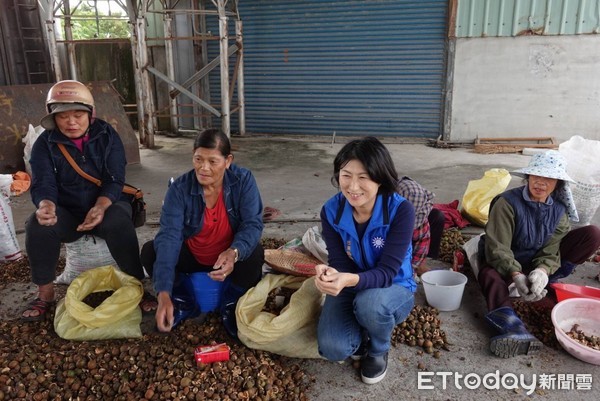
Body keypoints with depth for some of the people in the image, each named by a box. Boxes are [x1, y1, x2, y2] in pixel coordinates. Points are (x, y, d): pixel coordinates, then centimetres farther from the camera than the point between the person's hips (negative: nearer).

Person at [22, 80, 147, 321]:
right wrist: (46, 206, -38)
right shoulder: (45, 143, -2)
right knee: (38, 225, -29)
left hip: (107, 205, -2)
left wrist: (100, 207, -33)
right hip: (67, 212, 2)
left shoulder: (107, 135, -5)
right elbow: (43, 184, -12)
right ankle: (45, 293, -11)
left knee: (119, 222, -35)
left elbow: (114, 180, -13)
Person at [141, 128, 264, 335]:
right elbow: (169, 237, -32)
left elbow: (252, 224, -25)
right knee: (150, 251, -23)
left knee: (254, 253, -32)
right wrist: (164, 294, -43)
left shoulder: (243, 180, -20)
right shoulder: (179, 188, -22)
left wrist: (234, 252, -49)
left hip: (231, 257, 0)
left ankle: (231, 304, -3)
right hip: (191, 256, 1)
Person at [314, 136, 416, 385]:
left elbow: (387, 272, -28)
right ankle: (362, 334, 15)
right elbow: (339, 262, -15)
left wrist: (350, 279, -49)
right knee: (332, 349, -23)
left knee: (369, 303, -38)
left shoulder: (401, 210, -25)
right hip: (350, 289, 2)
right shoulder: (331, 211, -15)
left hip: (394, 289, -2)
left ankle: (378, 350, 0)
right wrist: (330, 275, -41)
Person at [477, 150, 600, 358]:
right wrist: (516, 275, -39)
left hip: (538, 264, 4)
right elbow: (497, 247, -25)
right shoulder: (508, 202, -20)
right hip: (507, 263, -4)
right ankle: (511, 327, -62)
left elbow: (551, 248, -13)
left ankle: (544, 281, -12)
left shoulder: (559, 209, -5)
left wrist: (542, 270, -35)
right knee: (489, 274, -40)